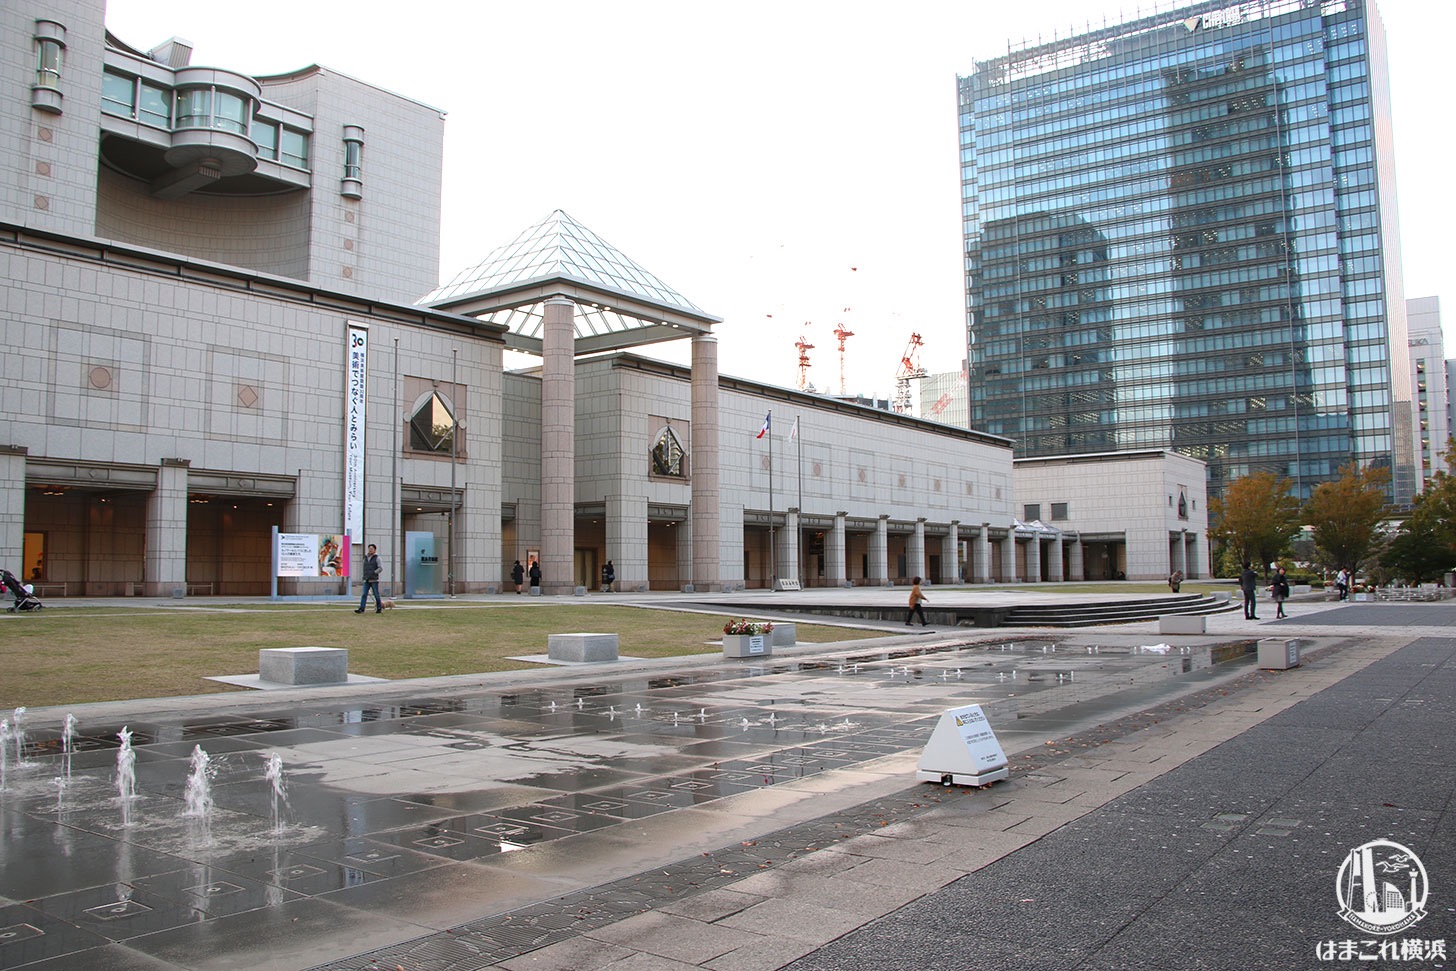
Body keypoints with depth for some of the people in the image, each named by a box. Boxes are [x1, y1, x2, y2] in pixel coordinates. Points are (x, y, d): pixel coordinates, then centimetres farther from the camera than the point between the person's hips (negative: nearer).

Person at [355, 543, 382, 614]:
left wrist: (374, 572, -21)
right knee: (364, 595, -5)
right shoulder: (366, 558, 14)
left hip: (374, 580, -4)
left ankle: (379, 608, 14)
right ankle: (361, 609, -11)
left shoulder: (377, 558, -1)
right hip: (366, 580, 4)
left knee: (376, 595, 1)